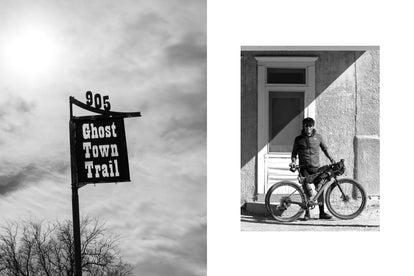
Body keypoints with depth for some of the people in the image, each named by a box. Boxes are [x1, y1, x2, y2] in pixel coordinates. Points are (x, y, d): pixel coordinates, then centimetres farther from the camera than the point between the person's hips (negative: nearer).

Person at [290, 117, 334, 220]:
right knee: (306, 189, -12)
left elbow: (325, 149, 17)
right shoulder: (298, 139, 5)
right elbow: (294, 153, 11)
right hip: (304, 168, -1)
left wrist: (331, 159, 5)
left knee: (320, 189, -1)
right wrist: (293, 162, -6)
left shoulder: (318, 137, 8)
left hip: (315, 167, 1)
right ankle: (307, 213, -1)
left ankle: (322, 212, 10)